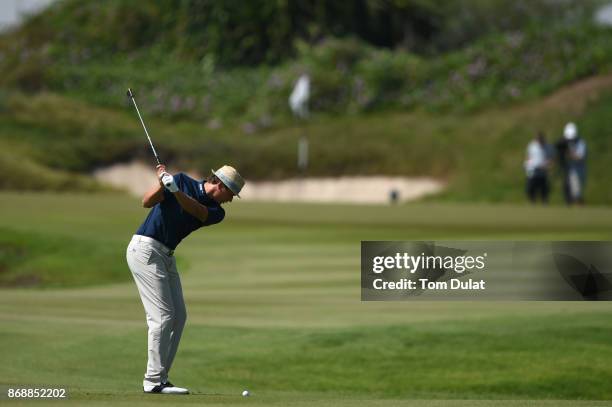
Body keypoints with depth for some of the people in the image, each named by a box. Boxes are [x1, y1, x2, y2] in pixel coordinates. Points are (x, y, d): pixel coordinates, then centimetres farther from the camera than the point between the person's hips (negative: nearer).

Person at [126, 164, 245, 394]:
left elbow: (195, 210, -18)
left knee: (178, 317, 5)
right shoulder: (183, 181, -7)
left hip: (166, 256, 8)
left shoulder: (217, 212, 5)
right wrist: (162, 183, -31)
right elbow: (147, 202, -14)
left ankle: (159, 378, 8)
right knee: (163, 315, -13)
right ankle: (153, 381, -12)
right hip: (145, 248, -8)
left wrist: (175, 191, -34)